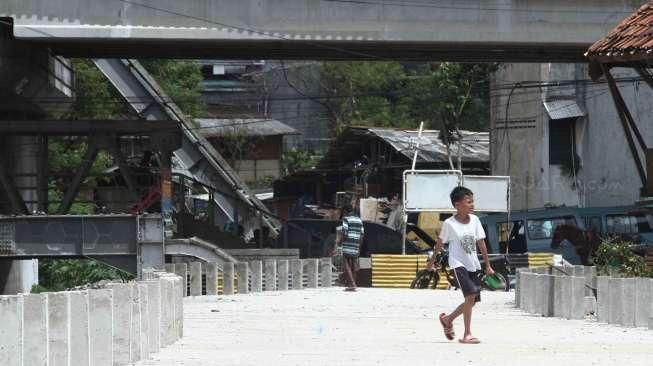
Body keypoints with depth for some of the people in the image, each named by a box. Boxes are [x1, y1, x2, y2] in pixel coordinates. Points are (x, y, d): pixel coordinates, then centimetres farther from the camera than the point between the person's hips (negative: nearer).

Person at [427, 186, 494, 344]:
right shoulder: (449, 223, -10)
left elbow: (481, 243, 8)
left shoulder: (474, 220, 1)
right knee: (471, 295, -21)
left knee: (472, 301, 8)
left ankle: (447, 319, 32)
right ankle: (467, 334, -14)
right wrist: (432, 261, 12)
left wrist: (487, 265, 11)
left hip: (474, 264, 6)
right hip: (459, 264, -6)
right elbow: (439, 243, 3)